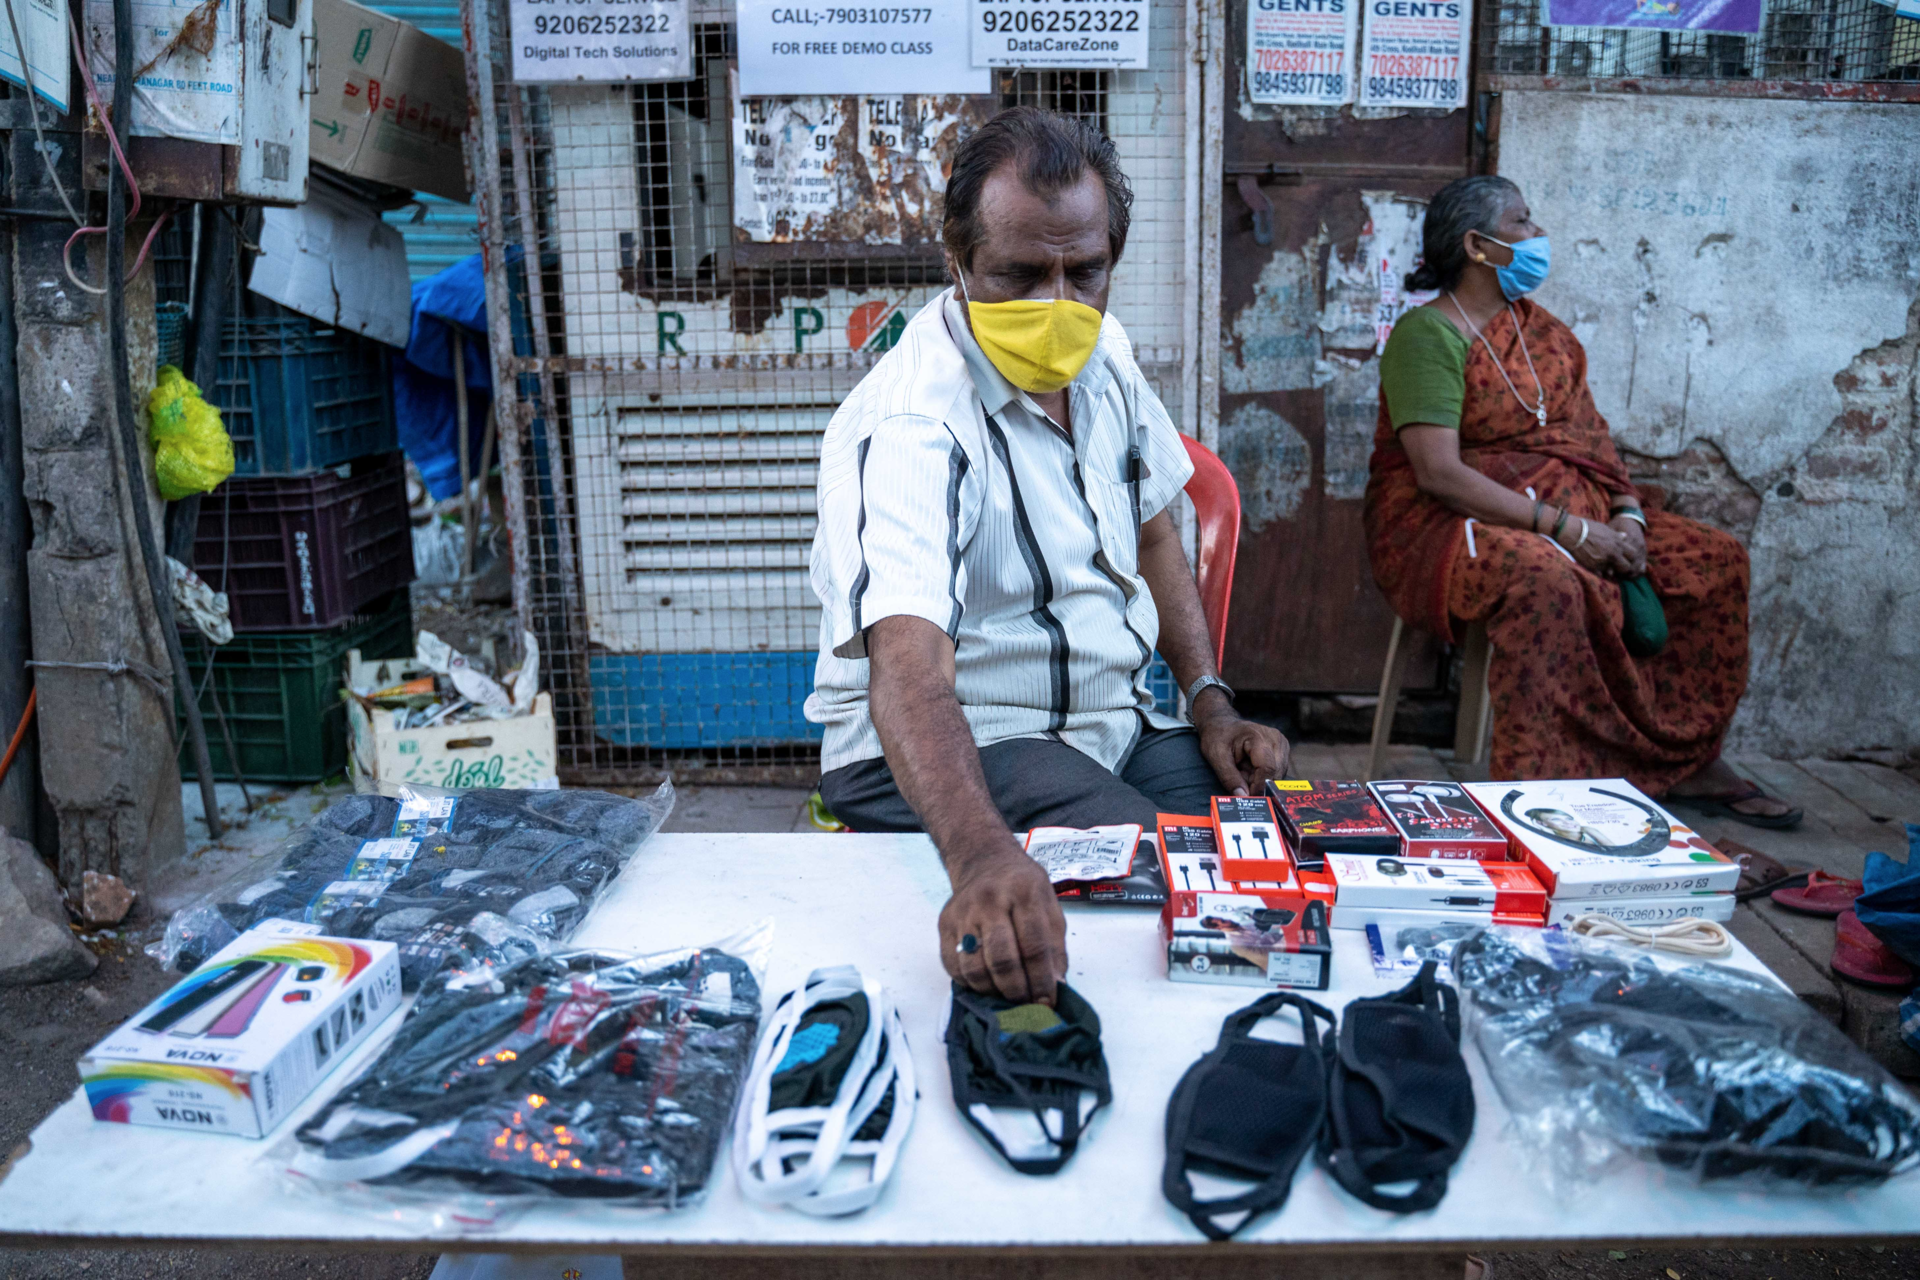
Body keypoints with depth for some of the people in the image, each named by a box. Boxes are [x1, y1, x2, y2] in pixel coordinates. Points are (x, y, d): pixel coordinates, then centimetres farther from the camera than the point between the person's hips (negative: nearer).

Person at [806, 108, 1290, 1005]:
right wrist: (983, 858, -57)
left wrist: (1212, 704, 4)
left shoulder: (1102, 354, 2)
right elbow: (908, 669, -39)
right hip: (945, 746, -7)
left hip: (1114, 720, 8)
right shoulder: (909, 428, -24)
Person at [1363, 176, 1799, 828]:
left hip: (1570, 512, 9)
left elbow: (1590, 434, 13)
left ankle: (1688, 760, 5)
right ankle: (1545, 784, -32)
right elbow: (1439, 474, -22)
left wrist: (1627, 512, -7)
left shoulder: (1540, 328, 16)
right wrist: (1563, 528, -25)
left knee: (1717, 558, 0)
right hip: (1446, 524, -8)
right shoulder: (1425, 335, -11)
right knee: (1543, 576, -39)